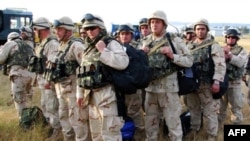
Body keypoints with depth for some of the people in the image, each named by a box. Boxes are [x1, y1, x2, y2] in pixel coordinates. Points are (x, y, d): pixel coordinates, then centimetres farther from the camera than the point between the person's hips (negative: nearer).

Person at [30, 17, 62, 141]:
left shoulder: (52, 43, -19)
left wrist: (49, 81, -24)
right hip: (43, 80, 10)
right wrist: (40, 79, 18)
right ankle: (53, 126, 32)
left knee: (52, 108, -2)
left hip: (50, 81, -10)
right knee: (44, 106, 19)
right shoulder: (43, 43, 14)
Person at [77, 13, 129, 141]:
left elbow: (123, 62, -25)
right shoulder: (88, 48, 16)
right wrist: (80, 93, 19)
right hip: (92, 95, 8)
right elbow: (83, 72, 21)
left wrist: (103, 51, -21)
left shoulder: (111, 44, -8)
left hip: (107, 94, -8)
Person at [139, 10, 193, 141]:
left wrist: (172, 56, -19)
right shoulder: (146, 41, 8)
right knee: (150, 123, 16)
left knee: (173, 122, 4)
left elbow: (189, 61, -6)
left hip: (168, 87, -4)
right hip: (150, 87, 4)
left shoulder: (175, 40, -5)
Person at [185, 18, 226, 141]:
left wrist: (216, 82, -24)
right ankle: (194, 129, 34)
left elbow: (220, 65, -15)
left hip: (207, 85, -5)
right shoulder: (191, 46, 12)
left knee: (209, 112, 0)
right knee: (193, 109, 17)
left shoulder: (214, 46, -6)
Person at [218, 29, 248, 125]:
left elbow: (240, 62, -19)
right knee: (220, 107, 14)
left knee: (236, 107, 5)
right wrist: (223, 57, -21)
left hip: (234, 84, -2)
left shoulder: (241, 51, 0)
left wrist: (229, 54, -25)